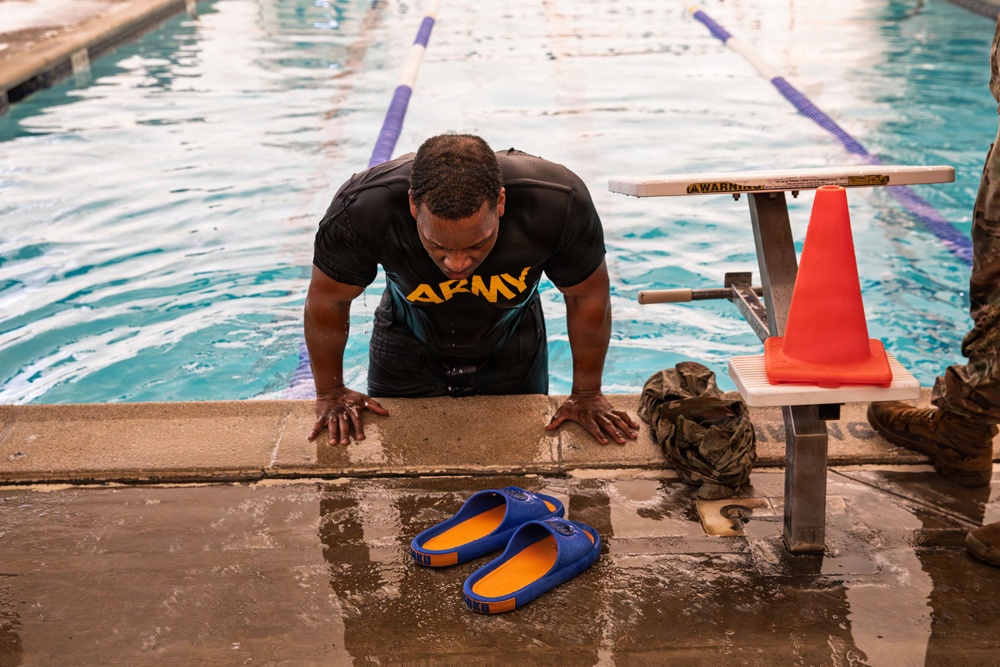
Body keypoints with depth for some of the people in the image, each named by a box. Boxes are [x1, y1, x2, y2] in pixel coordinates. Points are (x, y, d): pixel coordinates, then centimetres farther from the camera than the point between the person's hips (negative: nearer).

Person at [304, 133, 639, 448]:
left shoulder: (559, 204, -38)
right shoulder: (364, 208, -39)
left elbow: (588, 296, -17)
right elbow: (327, 300, -18)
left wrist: (586, 394, -8)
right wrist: (331, 393, -7)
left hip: (513, 352, 1)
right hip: (406, 352, 0)